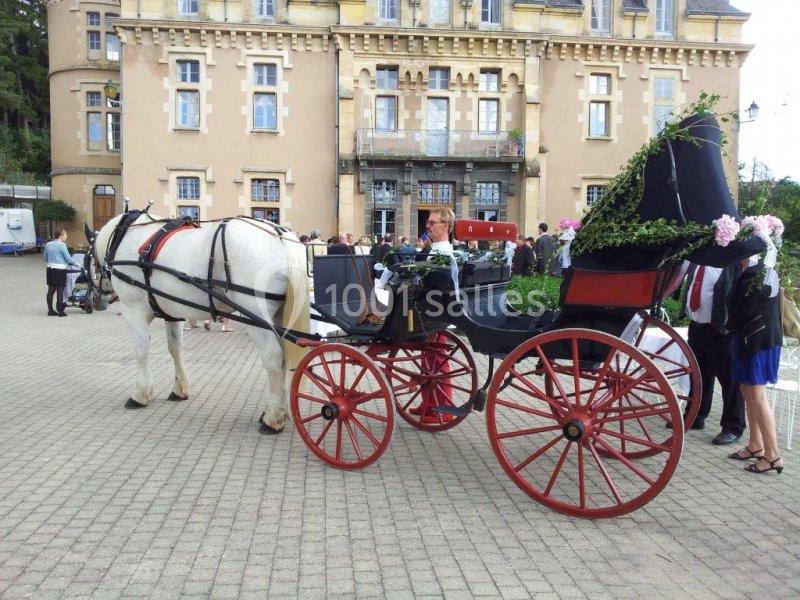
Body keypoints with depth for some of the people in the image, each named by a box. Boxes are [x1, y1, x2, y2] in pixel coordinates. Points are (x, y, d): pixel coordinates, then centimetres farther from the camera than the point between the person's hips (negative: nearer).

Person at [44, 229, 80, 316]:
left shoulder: (48, 245, 10)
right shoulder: (62, 245, -11)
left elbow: (45, 259, 17)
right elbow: (68, 258, -10)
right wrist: (76, 264, 3)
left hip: (50, 269, 7)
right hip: (60, 269, -7)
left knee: (51, 290, 9)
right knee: (60, 290, -2)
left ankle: (50, 310, 13)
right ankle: (60, 311, 0)